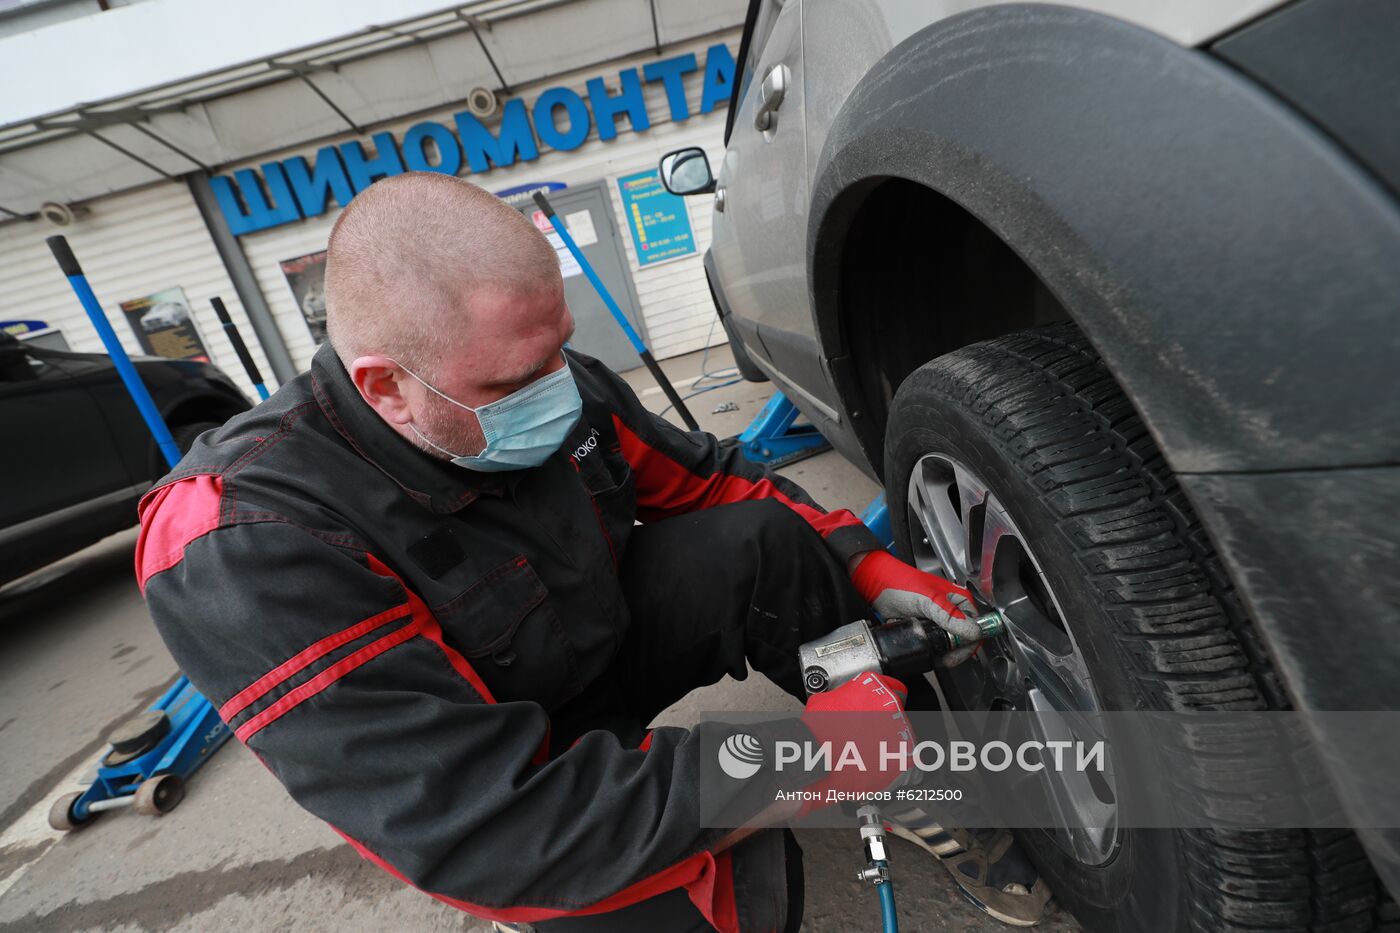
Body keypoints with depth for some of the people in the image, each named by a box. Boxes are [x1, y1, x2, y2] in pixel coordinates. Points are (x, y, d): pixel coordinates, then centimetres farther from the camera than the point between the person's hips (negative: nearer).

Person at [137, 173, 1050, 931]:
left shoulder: (559, 393, -17)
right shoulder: (248, 545, -32)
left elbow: (711, 483, -4)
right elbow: (478, 821, -36)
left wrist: (868, 567, -14)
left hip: (608, 643, 5)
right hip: (486, 801, -3)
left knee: (762, 536, -17)